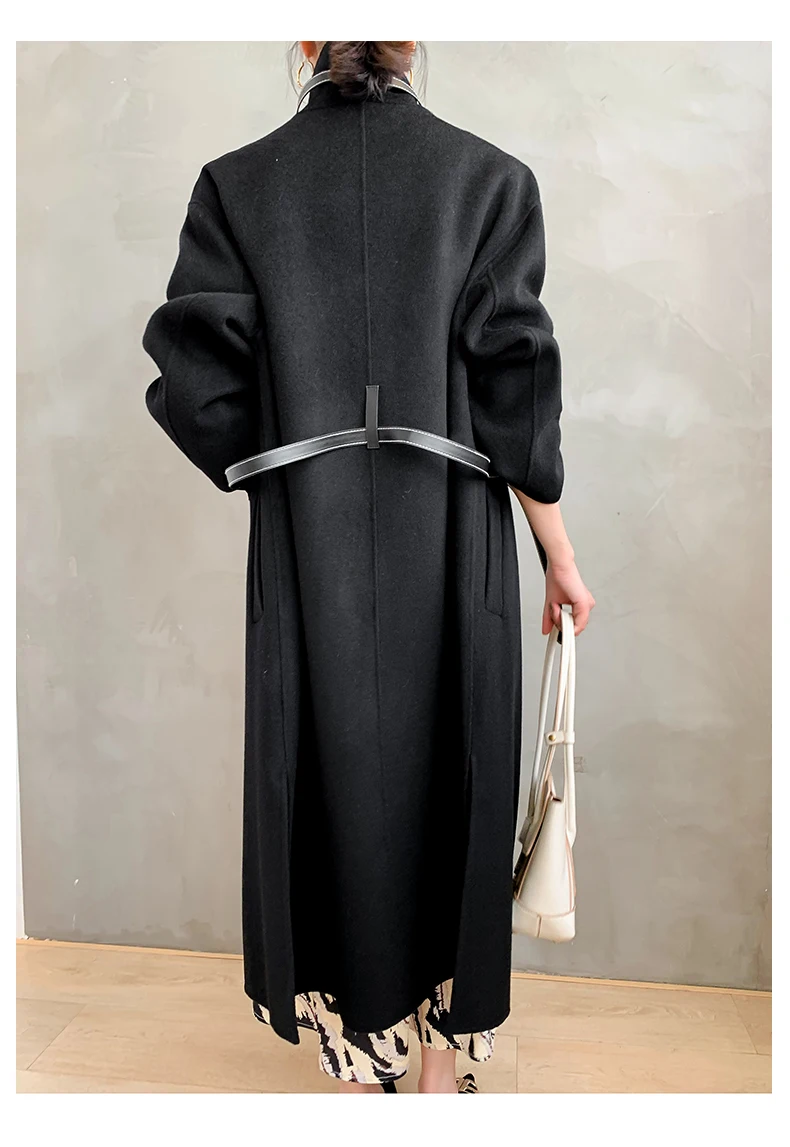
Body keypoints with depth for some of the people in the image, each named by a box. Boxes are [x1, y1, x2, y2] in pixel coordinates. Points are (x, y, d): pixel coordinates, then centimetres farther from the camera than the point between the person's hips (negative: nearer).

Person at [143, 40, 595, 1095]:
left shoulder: (238, 183, 5)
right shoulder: (490, 177, 3)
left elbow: (197, 381, -3)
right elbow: (515, 386, -3)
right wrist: (560, 559, 5)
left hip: (306, 551, 1)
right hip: (453, 546, 0)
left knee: (334, 784, 12)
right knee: (447, 785, 13)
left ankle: (358, 1067, 29)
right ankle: (443, 1066, 30)